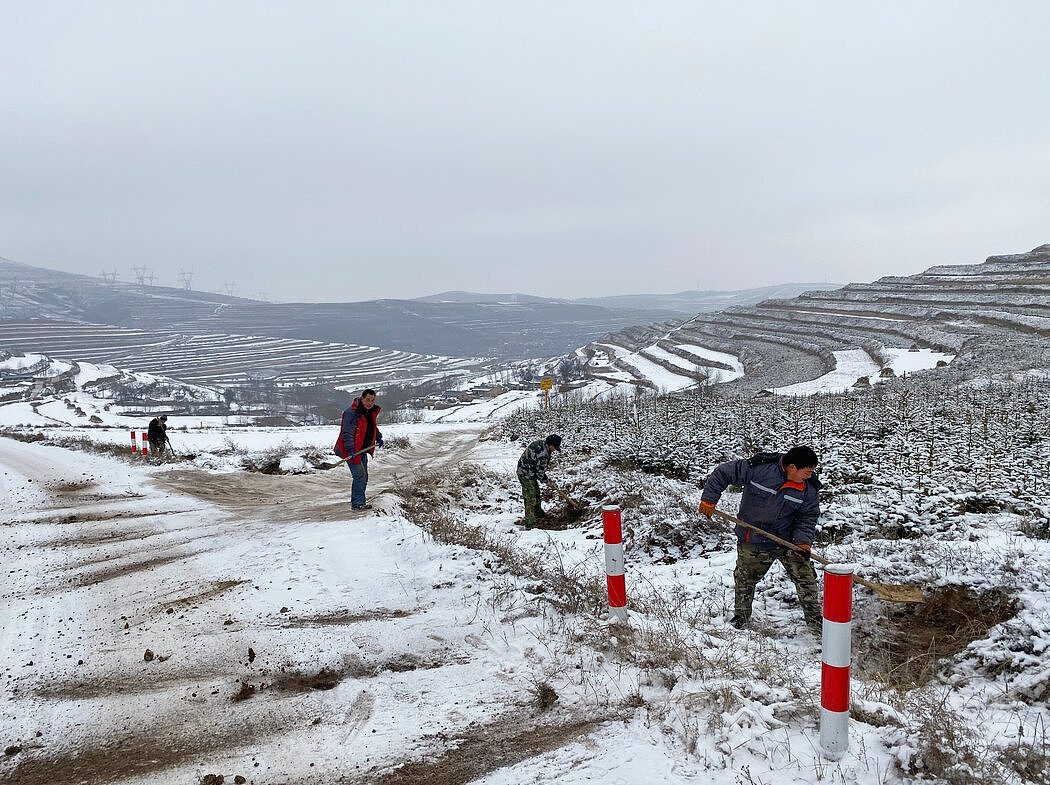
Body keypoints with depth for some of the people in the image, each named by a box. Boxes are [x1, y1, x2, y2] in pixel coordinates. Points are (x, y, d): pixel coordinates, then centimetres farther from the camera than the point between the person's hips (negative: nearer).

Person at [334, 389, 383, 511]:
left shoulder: (372, 411, 6)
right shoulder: (352, 413, -23)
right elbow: (347, 433, -27)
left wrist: (378, 437, 17)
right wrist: (350, 449, -34)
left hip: (363, 449, 10)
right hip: (352, 451, -10)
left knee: (363, 476, 16)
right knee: (360, 476, -12)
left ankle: (357, 501, 29)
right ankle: (357, 503, -4)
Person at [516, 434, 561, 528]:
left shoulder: (540, 442, -2)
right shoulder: (543, 454, -29)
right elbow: (540, 473, -19)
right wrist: (548, 481, -3)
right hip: (527, 475, -10)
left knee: (536, 492, 26)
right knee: (531, 498, -6)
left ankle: (538, 512, 47)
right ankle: (530, 523, 0)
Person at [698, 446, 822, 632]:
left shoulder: (809, 489, -13)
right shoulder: (759, 468, -23)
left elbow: (808, 517, -2)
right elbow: (722, 472, -15)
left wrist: (803, 542, -18)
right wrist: (709, 499, -15)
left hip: (787, 540, 2)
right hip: (752, 542, -2)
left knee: (805, 577, 1)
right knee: (745, 579, 12)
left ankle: (815, 618, 20)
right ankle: (741, 615, 36)